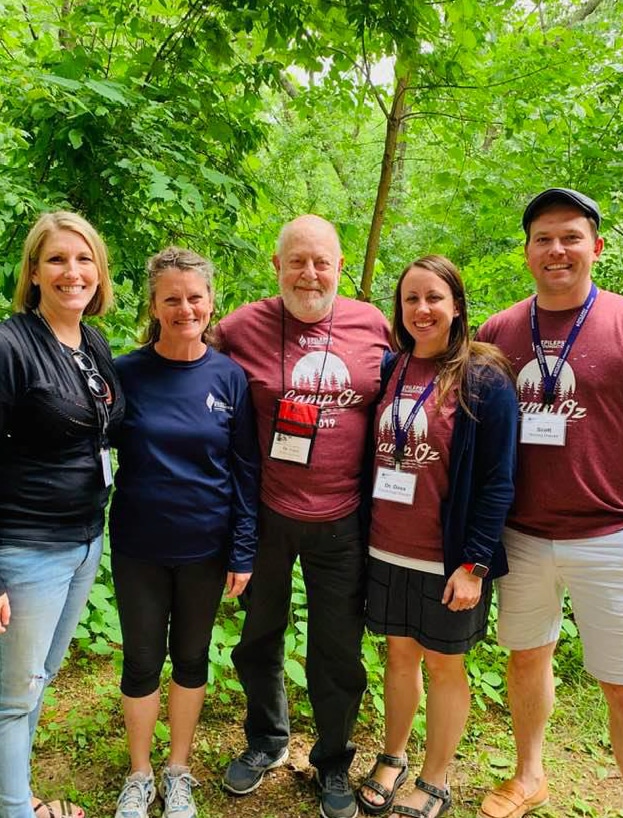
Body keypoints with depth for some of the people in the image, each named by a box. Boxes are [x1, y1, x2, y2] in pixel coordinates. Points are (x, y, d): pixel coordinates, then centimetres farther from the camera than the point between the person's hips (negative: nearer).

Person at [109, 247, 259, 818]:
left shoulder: (229, 377, -6)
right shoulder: (126, 373, -8)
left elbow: (246, 469, -4)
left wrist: (243, 552, -5)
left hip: (205, 548, 1)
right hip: (139, 548, 0)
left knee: (192, 657, 16)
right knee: (142, 660, 14)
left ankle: (179, 771, 39)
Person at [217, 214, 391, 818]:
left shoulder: (373, 325, -2)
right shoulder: (244, 326, -7)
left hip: (341, 521, 0)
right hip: (265, 514, 1)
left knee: (337, 654, 12)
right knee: (259, 636, 20)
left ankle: (333, 762, 40)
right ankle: (266, 740, 48)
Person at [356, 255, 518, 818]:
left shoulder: (484, 380, -11)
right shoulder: (387, 370, 2)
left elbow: (497, 482, -12)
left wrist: (474, 563, -15)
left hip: (447, 560, -4)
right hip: (386, 552, 4)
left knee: (444, 664, 13)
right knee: (400, 653, 19)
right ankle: (393, 758, 40)